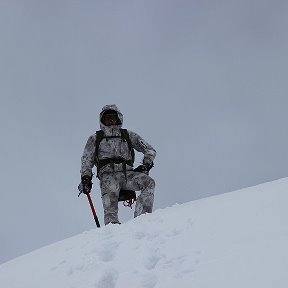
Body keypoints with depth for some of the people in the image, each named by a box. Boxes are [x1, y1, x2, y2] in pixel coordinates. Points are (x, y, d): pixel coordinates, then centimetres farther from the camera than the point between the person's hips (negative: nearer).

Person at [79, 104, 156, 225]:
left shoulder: (128, 135, 23)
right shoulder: (95, 139, 22)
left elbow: (150, 150, 22)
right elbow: (86, 160, 14)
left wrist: (146, 165, 3)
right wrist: (85, 177, -3)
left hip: (127, 173, 2)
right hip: (108, 174, -2)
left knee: (149, 182, -26)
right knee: (110, 197, -32)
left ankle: (142, 216, -35)